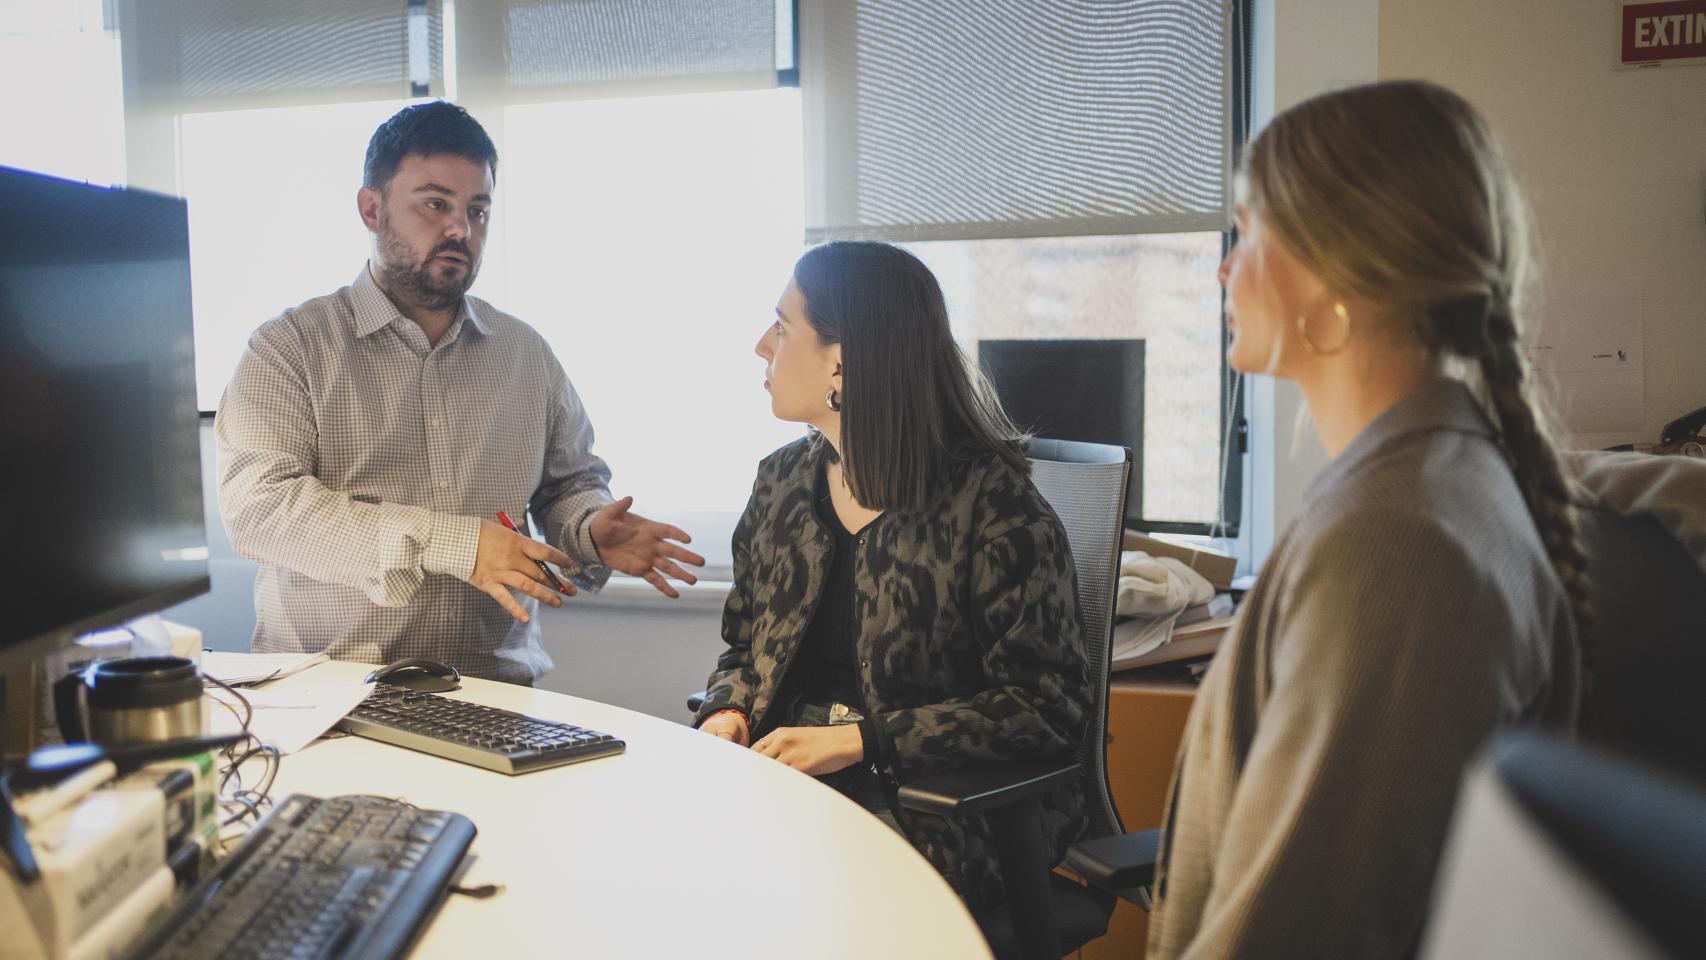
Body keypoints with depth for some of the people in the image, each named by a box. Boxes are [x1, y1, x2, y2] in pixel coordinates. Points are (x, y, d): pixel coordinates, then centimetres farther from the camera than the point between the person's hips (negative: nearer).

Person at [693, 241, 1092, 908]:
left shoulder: (990, 501, -10)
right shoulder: (782, 478, 10)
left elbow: (1047, 702, -13)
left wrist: (858, 740, -18)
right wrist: (727, 714, -3)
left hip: (940, 809, -6)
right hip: (782, 779, 6)